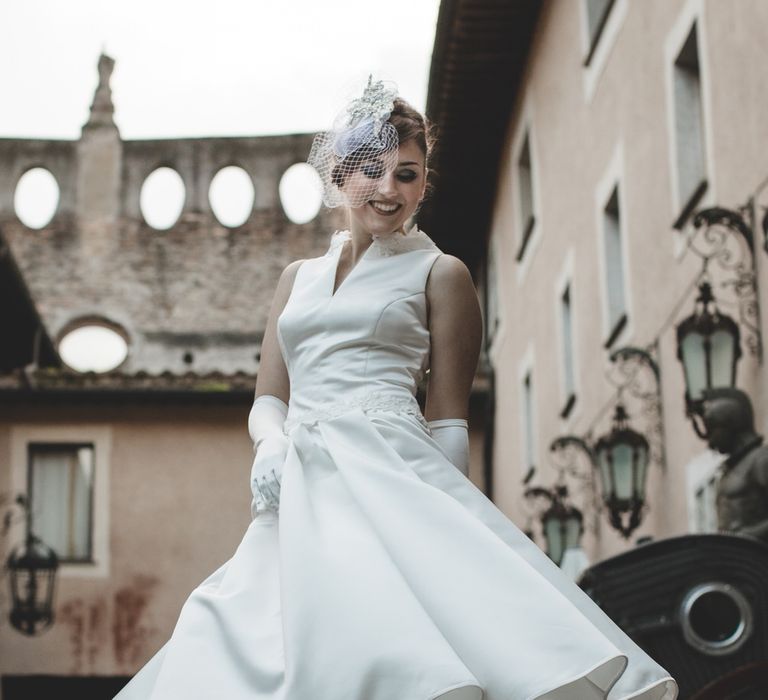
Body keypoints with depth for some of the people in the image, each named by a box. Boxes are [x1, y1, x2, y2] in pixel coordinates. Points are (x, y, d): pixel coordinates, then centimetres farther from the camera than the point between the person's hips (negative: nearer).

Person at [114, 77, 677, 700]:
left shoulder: (438, 273, 9)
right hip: (300, 492, 5)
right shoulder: (299, 278, 23)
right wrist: (270, 447, -4)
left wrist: (445, 518, -4)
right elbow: (268, 398, 19)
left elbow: (449, 419, 4)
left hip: (389, 475, -4)